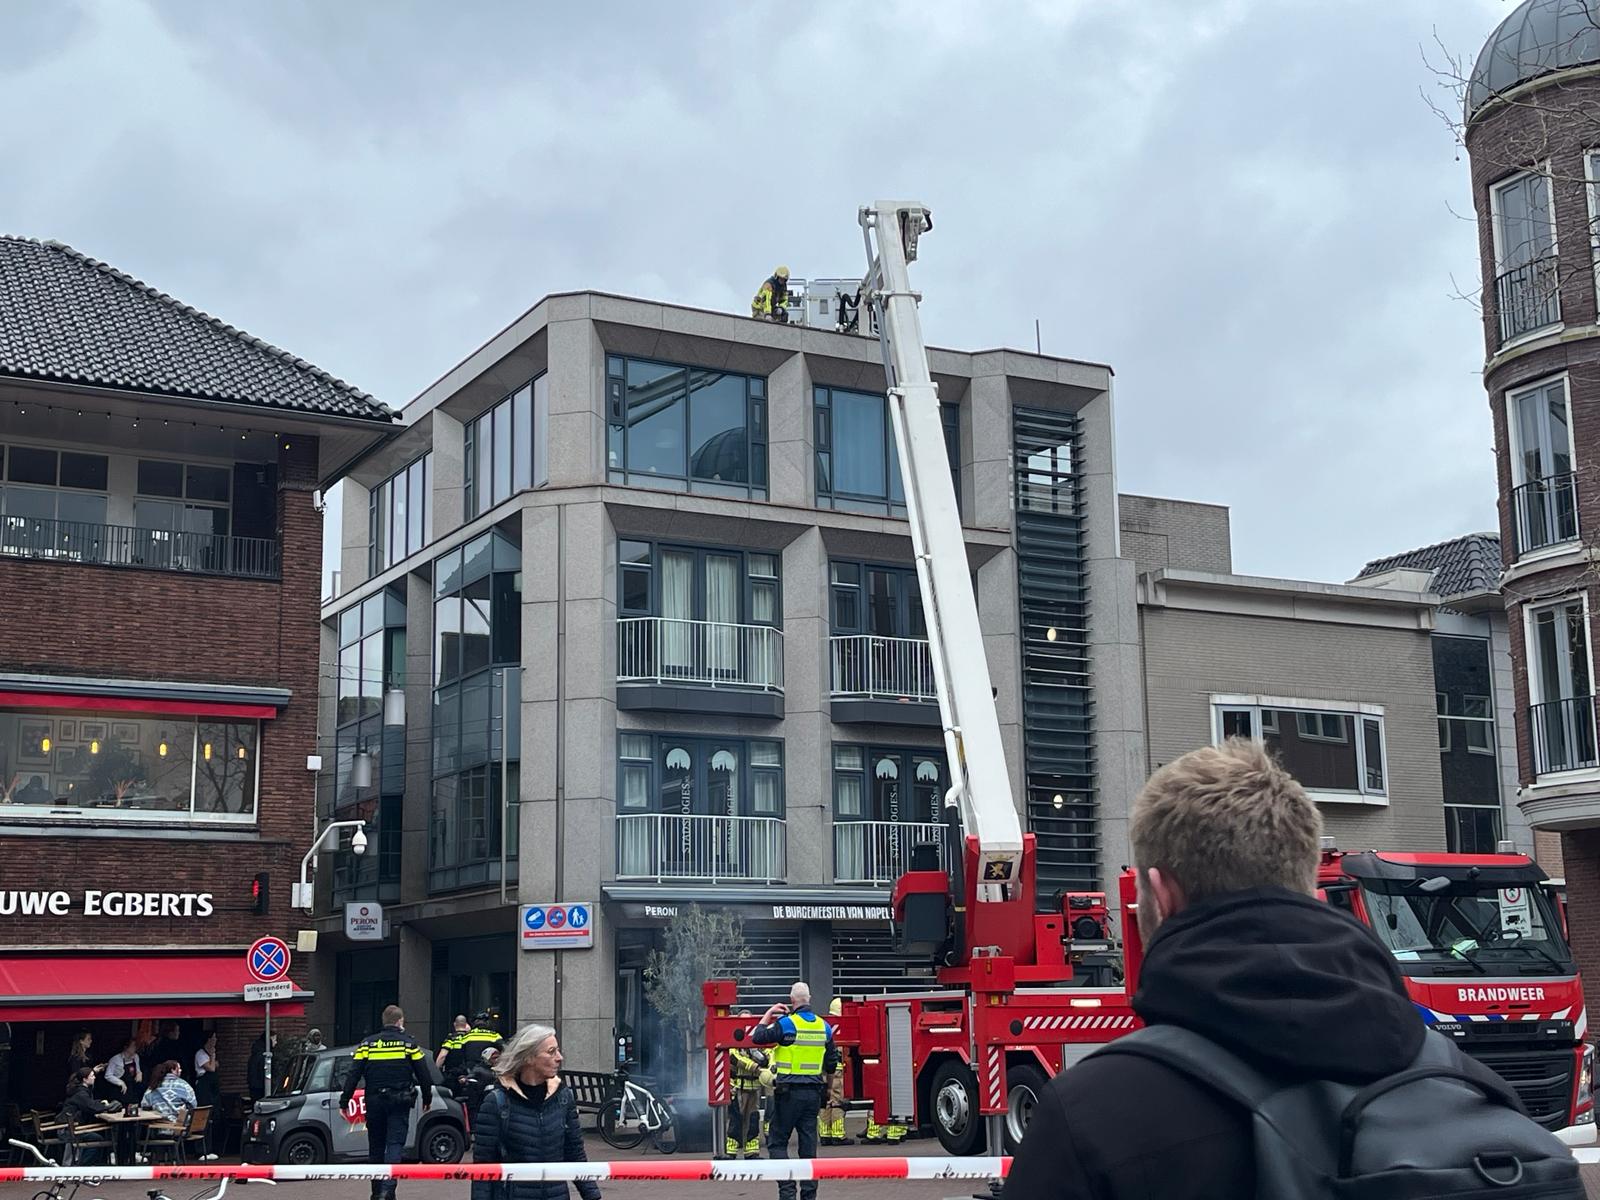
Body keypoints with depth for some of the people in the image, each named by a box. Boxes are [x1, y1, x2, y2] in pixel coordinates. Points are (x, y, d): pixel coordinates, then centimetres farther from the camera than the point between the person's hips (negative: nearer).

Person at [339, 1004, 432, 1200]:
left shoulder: (368, 1043, 3)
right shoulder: (409, 1043, -1)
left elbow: (353, 1075, 0)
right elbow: (423, 1075, 1)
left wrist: (344, 1102, 2)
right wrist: (427, 1099, 13)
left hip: (374, 1102, 2)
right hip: (399, 1102, -2)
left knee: (376, 1146, 13)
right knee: (395, 1144, -3)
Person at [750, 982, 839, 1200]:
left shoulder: (786, 1023, -12)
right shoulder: (823, 1026, 6)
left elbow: (758, 1037, -6)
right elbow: (831, 1063, 12)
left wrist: (768, 1015, 6)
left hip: (789, 1091, -5)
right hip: (813, 1092, 5)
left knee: (777, 1142, 3)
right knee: (808, 1143, 10)